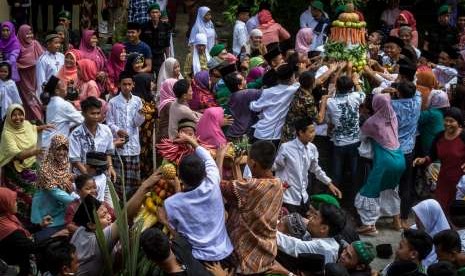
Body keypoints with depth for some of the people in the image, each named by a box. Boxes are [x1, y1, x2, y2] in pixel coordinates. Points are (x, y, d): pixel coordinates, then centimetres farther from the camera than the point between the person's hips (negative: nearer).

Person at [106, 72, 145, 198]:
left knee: (134, 176, 8)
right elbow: (109, 123, -2)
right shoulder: (113, 102, -3)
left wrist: (141, 114, -16)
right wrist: (118, 130, -20)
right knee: (119, 175, -3)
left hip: (133, 143, 3)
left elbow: (137, 123, 4)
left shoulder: (137, 101, 6)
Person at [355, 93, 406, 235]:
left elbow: (362, 132, 8)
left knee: (370, 191, 2)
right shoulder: (394, 117, 3)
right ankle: (396, 219, 29)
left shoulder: (373, 121, -9)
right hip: (400, 160, 7)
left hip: (384, 161, -6)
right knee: (389, 188, 28)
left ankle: (370, 225, -4)